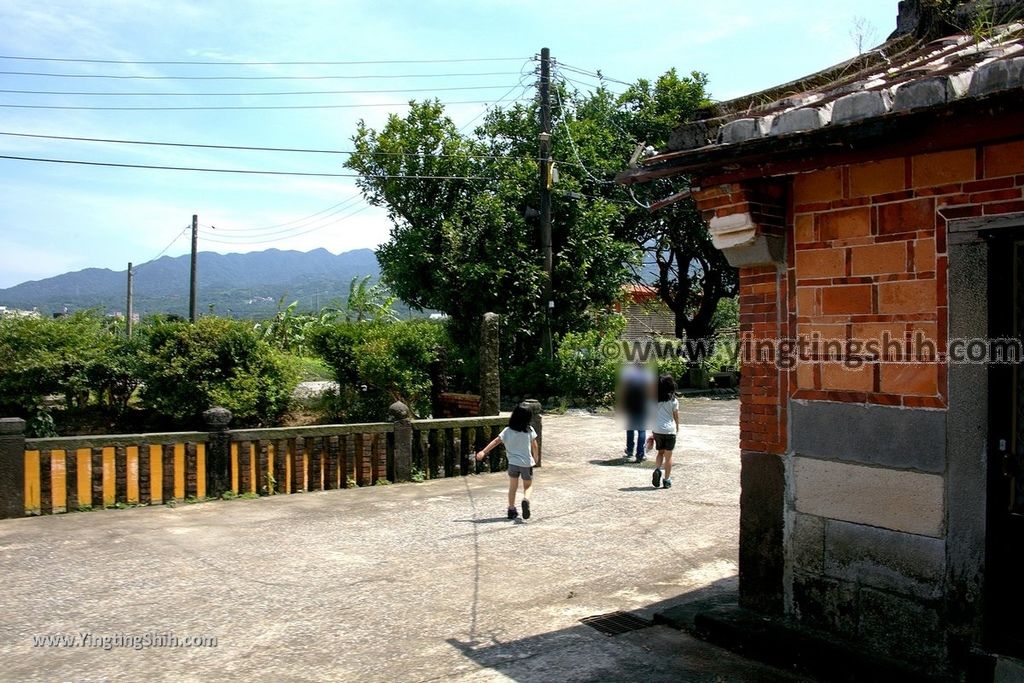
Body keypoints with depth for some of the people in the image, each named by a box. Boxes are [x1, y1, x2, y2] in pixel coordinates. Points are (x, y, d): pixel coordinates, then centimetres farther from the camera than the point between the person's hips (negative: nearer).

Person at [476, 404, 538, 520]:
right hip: (527, 463, -1)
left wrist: (483, 452, -12)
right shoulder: (529, 430, -6)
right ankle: (526, 500, -17)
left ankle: (511, 510, 17)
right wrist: (535, 458, 18)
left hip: (513, 463, 1)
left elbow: (496, 441, -11)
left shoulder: (507, 431, -4)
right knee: (527, 486, 13)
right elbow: (534, 446, 0)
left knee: (512, 487, 18)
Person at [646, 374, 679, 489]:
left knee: (660, 452, 20)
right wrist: (677, 429, 19)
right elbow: (676, 416, 1)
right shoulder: (673, 400, -6)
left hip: (657, 430, 3)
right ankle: (666, 480, 12)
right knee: (668, 456, 9)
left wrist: (652, 432, 11)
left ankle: (657, 469, -6)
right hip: (669, 430, -2)